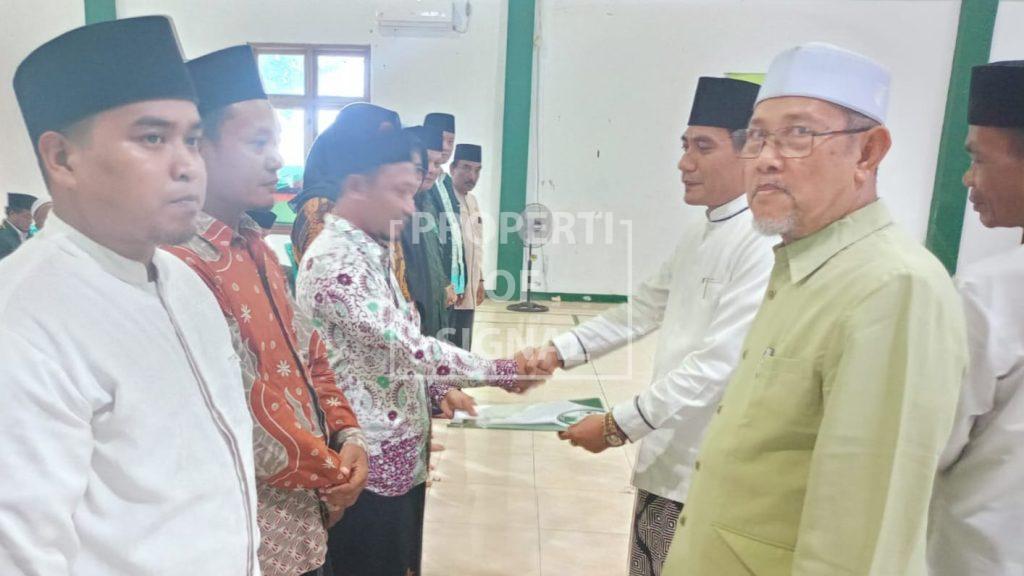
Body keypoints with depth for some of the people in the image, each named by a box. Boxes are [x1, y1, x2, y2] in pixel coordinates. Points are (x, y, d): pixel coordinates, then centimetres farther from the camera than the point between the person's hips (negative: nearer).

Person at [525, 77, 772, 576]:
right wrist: (558, 352, 3)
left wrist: (618, 425, -21)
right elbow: (640, 312, 13)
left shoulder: (765, 245, -21)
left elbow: (717, 367, -25)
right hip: (665, 458, 8)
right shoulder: (696, 238, 9)